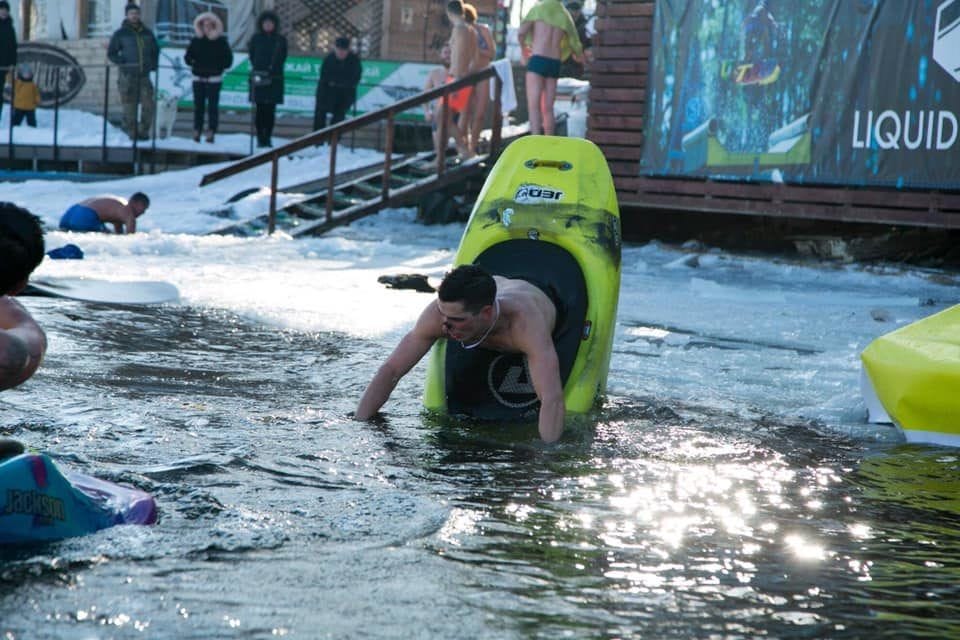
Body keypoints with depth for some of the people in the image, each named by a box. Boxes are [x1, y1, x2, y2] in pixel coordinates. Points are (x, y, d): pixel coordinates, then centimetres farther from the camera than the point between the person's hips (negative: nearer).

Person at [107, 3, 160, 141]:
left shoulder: (147, 33, 12)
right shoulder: (120, 34, 1)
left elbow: (155, 50, 25)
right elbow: (111, 53, 3)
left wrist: (153, 64, 10)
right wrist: (123, 63, -11)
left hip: (144, 76, 3)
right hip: (127, 76, -3)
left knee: (148, 105, -5)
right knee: (130, 106, -3)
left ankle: (143, 131, 5)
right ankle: (132, 132, 5)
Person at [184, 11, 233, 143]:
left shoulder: (221, 42, 0)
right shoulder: (196, 41, 7)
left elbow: (228, 59, 3)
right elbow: (188, 56, 13)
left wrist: (219, 67, -7)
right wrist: (193, 63, -4)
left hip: (214, 78, -3)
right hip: (198, 77, 3)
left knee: (212, 105, -6)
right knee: (198, 105, 4)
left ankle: (211, 132, -5)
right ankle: (197, 131, 8)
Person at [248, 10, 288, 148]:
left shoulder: (281, 40, 5)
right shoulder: (256, 38, 6)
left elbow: (281, 59, 4)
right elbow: (252, 56, 7)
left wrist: (272, 70, -8)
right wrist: (258, 72, -5)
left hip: (274, 80, 0)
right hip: (258, 78, 0)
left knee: (270, 110, 0)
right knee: (260, 110, -1)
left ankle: (268, 138, 5)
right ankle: (260, 138, 2)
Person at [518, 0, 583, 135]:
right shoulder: (565, 16, 16)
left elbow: (520, 33, -4)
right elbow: (575, 46, 21)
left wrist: (524, 50, 16)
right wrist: (579, 56, 45)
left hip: (537, 61, -5)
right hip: (554, 64, 5)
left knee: (533, 105, -11)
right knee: (548, 108, 10)